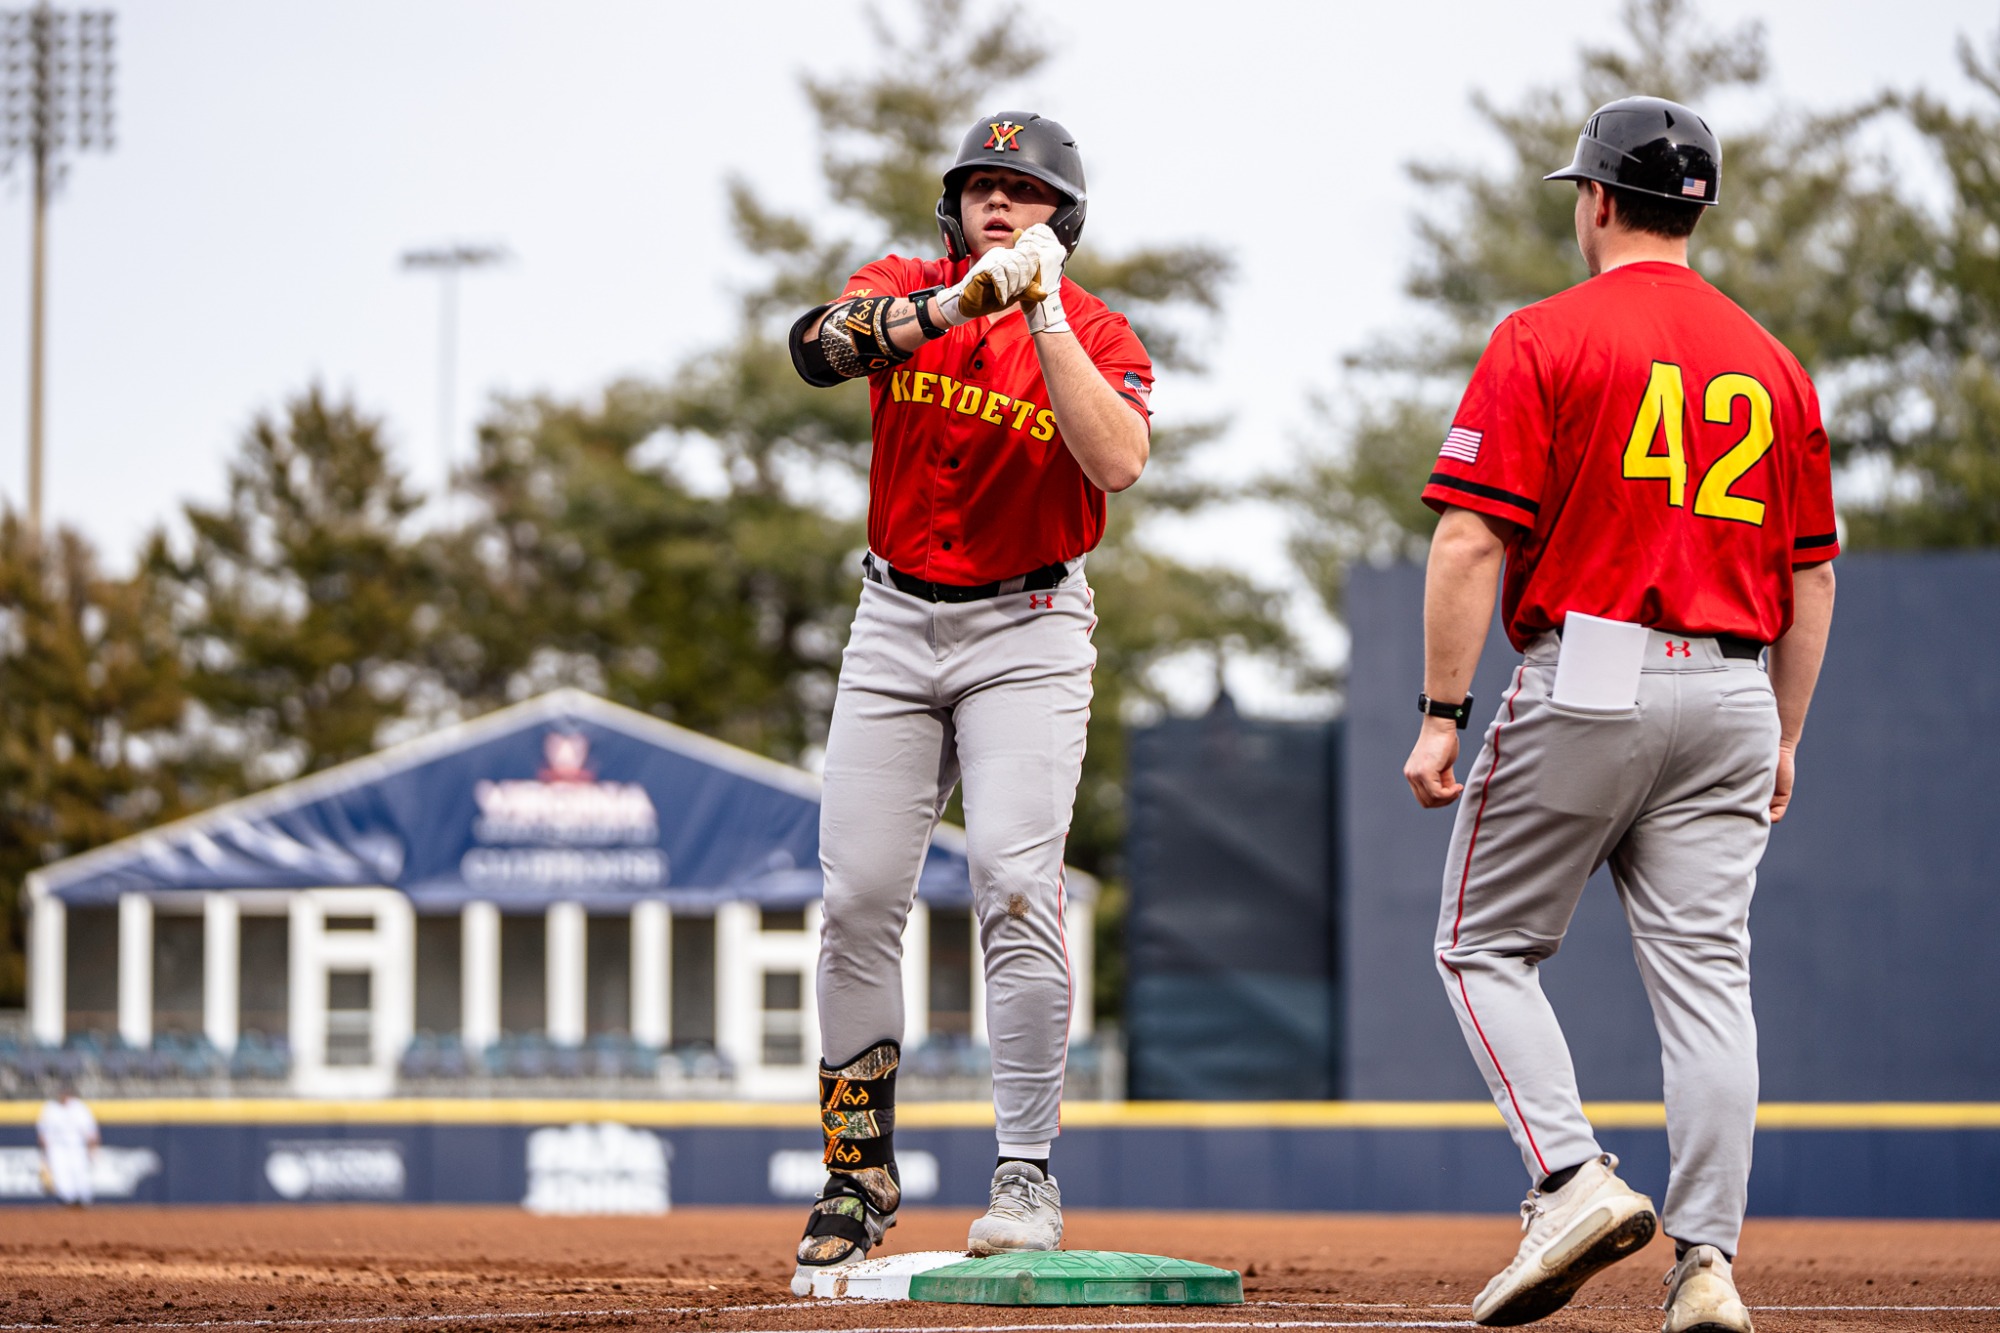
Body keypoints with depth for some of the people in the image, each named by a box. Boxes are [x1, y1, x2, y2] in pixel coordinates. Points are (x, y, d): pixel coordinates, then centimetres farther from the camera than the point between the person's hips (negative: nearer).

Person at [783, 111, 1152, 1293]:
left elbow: (1118, 463, -22)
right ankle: (860, 1175, 11)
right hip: (895, 628, 3)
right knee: (860, 897, -1)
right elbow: (820, 345, -20)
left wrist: (1043, 317, -23)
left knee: (1015, 885, -17)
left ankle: (1028, 1179, -12)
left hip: (1028, 633, -3)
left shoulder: (1101, 337, -2)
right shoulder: (905, 290, 3)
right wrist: (963, 300, -32)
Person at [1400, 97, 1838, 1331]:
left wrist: (1441, 714, -8)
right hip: (1731, 693, 4)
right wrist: (1783, 744, 21)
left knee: (1487, 947, 9)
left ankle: (1573, 1179, -9)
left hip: (1587, 681, -4)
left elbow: (1471, 543, -10)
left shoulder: (1543, 340, -3)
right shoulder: (1772, 364, 13)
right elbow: (1812, 579, 15)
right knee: (1705, 974, 1)